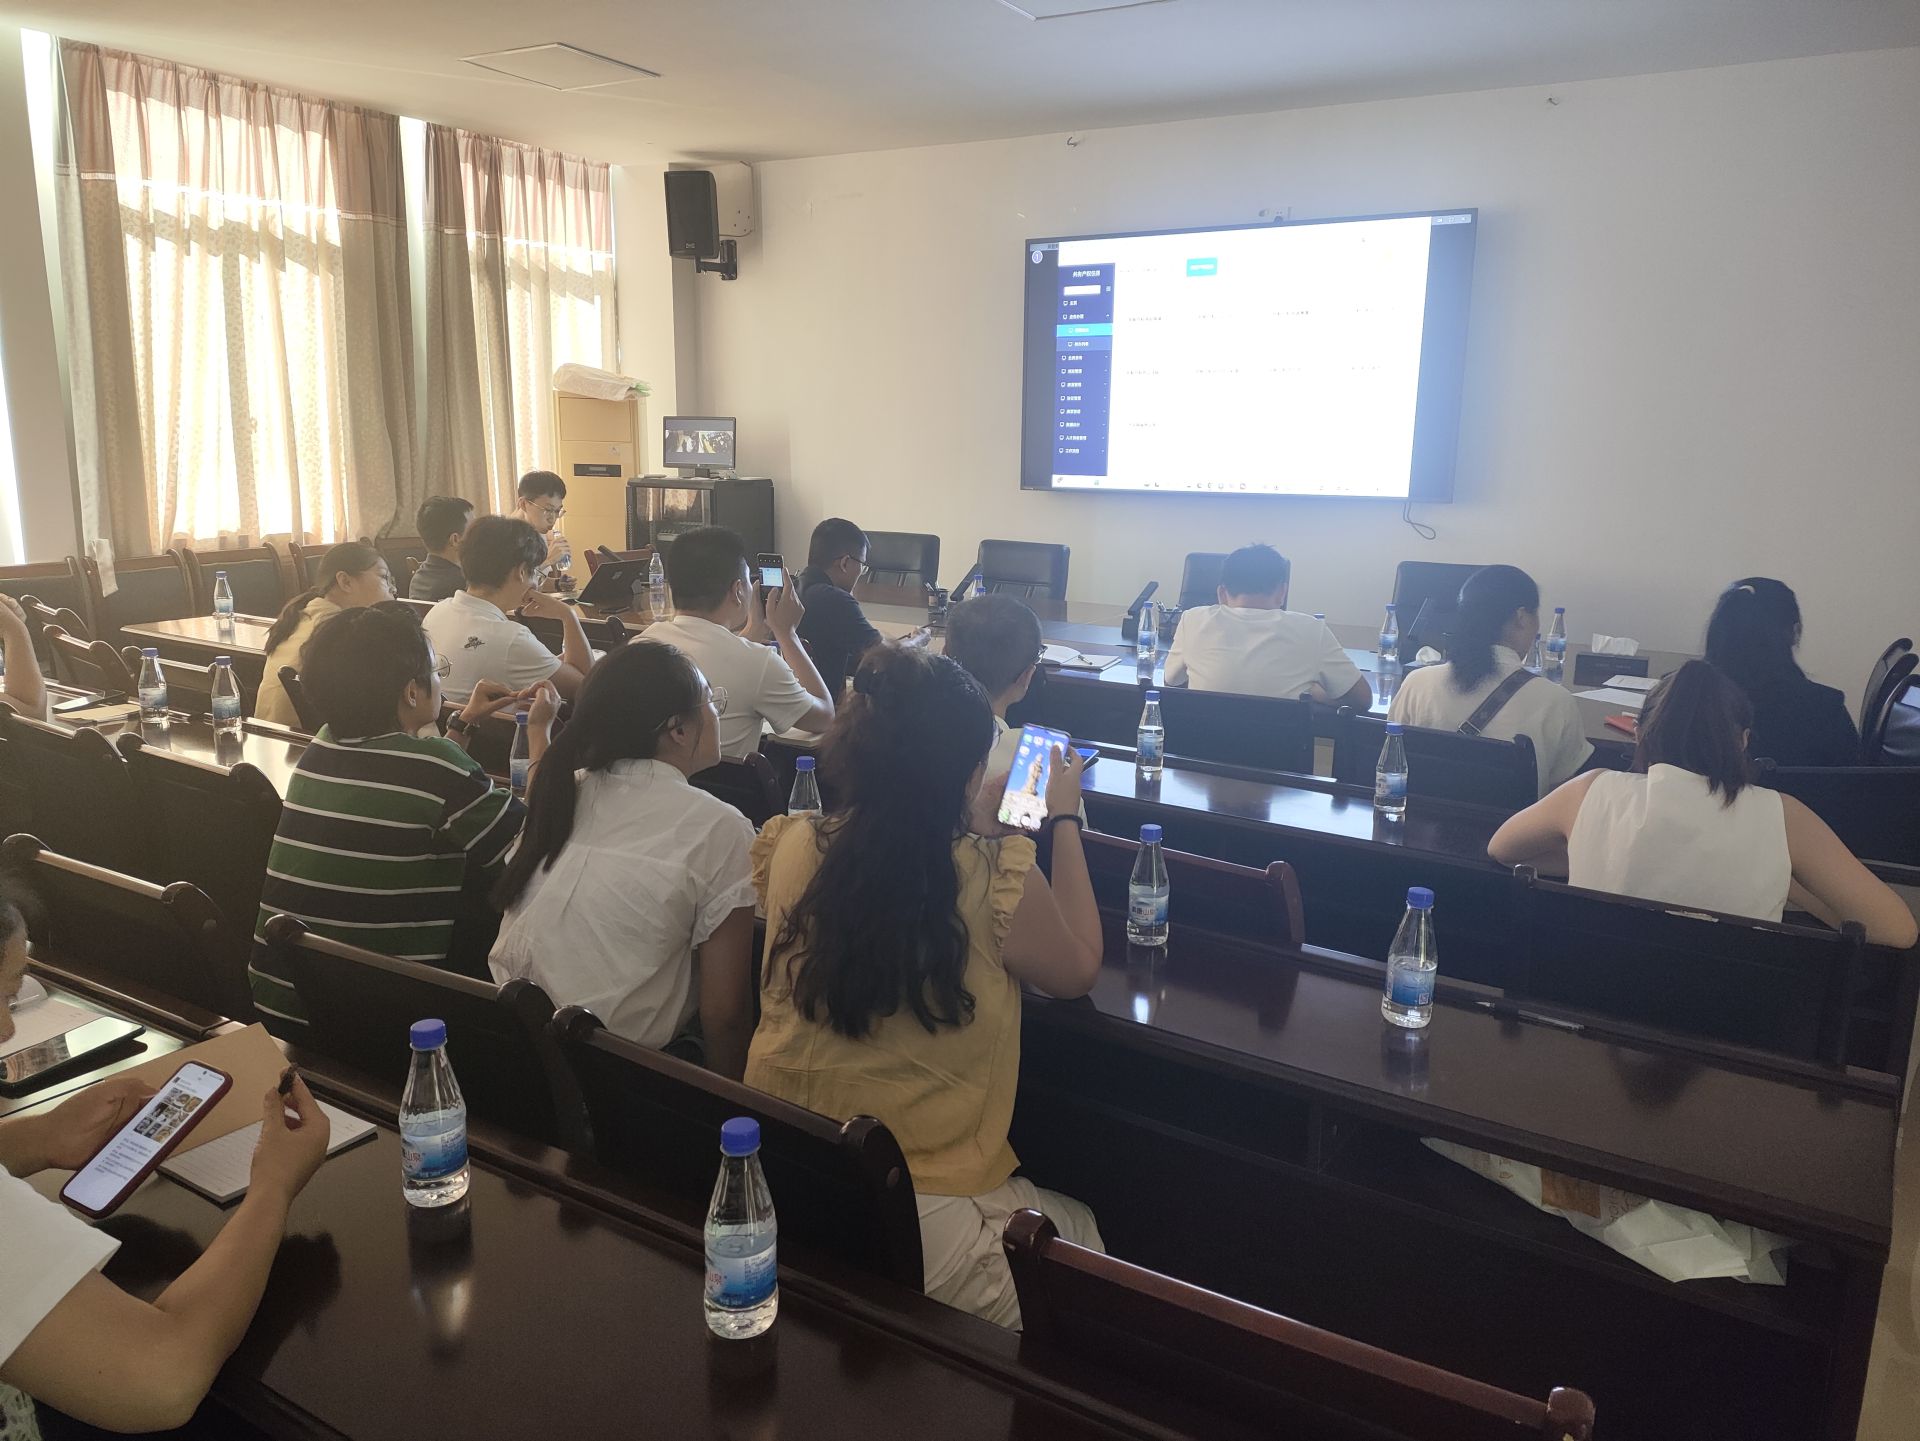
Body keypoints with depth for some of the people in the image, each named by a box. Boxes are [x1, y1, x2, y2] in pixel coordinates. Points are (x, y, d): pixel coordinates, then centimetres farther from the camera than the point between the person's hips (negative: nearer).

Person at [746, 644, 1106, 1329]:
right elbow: (1078, 969, 2)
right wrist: (1064, 819, 9)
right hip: (921, 1224, -5)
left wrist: (975, 828, 19)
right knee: (1084, 1234, 26)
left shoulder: (792, 847, -7)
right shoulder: (996, 879, -20)